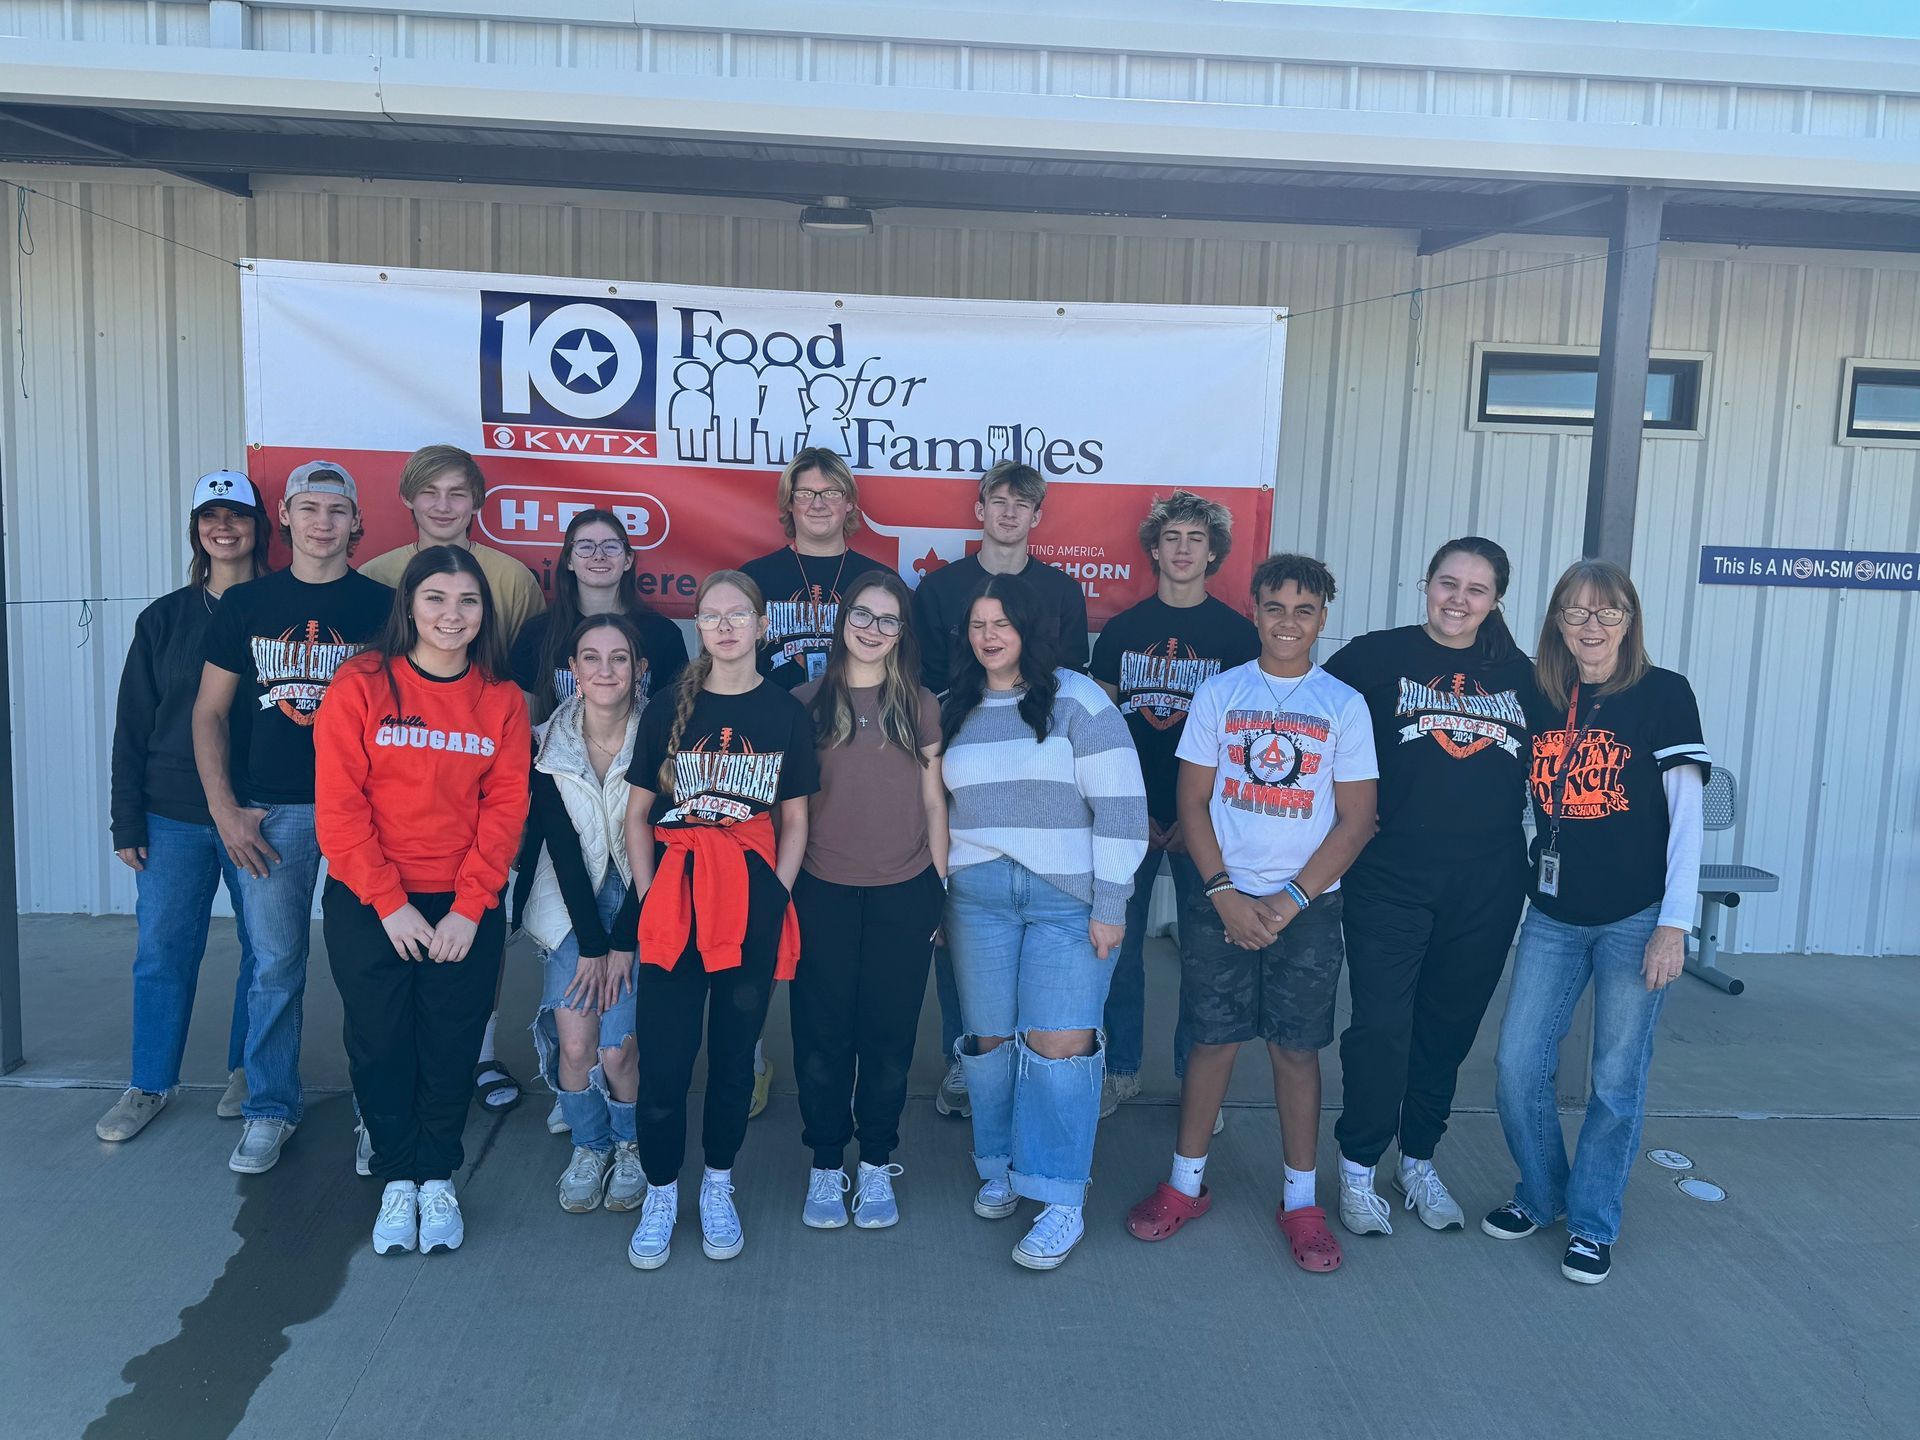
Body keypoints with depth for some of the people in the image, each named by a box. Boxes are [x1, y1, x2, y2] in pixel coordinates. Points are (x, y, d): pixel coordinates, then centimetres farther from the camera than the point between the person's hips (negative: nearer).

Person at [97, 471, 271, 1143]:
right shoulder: (164, 619, 7)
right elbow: (132, 726, 7)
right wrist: (127, 822, 1)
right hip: (173, 817, 2)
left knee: (264, 947, 6)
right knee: (162, 949, 5)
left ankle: (247, 1071, 23)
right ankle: (150, 1084, 20)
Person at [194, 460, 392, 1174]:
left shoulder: (383, 606, 2)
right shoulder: (245, 603, 6)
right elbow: (209, 712, 10)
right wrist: (224, 808, 1)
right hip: (273, 812, 1)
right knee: (276, 967, 6)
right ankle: (271, 1108, 22)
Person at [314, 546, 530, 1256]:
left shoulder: (502, 700, 2)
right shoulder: (359, 685, -4)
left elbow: (505, 807, -1)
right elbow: (339, 806, -7)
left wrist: (468, 908, -10)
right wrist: (390, 904, -12)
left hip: (465, 909, 1)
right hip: (367, 905, -1)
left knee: (450, 1049, 6)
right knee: (379, 1044, 5)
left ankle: (438, 1180, 25)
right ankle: (397, 1181, 24)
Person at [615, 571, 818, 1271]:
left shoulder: (786, 713, 4)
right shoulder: (668, 710, 4)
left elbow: (794, 821, 8)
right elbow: (638, 813, 6)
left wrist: (774, 894, -3)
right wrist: (647, 894, -4)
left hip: (753, 902, 1)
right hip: (675, 897, 0)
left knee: (735, 1049, 9)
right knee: (662, 1056, -1)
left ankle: (718, 1187, 26)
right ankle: (660, 1196, 16)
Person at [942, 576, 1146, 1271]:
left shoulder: (1077, 700, -4)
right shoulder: (955, 711, 12)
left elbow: (1119, 807, -7)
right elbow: (940, 808, 17)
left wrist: (1110, 906, -10)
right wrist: (935, 898, 12)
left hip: (1067, 898, -4)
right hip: (977, 897, 4)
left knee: (1060, 1044, -7)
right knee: (989, 1038, 6)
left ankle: (1062, 1203, 3)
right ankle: (999, 1168, 26)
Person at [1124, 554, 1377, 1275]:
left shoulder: (1344, 704, 1)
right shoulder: (1218, 693, 2)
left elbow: (1356, 819, -1)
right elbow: (1192, 803, 2)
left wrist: (1289, 902, -9)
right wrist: (1225, 895, -8)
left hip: (1307, 905, 0)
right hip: (1221, 899, 0)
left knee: (1296, 1047, 6)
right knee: (1213, 1040, 6)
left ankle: (1301, 1202, 19)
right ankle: (1186, 1183, 22)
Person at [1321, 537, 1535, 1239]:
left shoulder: (1520, 675, 10)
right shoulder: (1375, 656, -1)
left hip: (1486, 887, 4)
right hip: (1390, 880, -3)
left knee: (1449, 1027, 13)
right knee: (1380, 1027, -3)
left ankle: (1419, 1161, 30)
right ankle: (1357, 1168, 14)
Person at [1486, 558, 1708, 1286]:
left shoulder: (1664, 694, -7)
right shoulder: (1539, 700, 4)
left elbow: (1686, 816, -8)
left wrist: (1674, 923, -12)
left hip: (1635, 918, -3)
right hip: (1553, 915, 4)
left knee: (1616, 1080, 6)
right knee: (1517, 1066, 4)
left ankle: (1593, 1224, 23)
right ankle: (1539, 1193, 27)